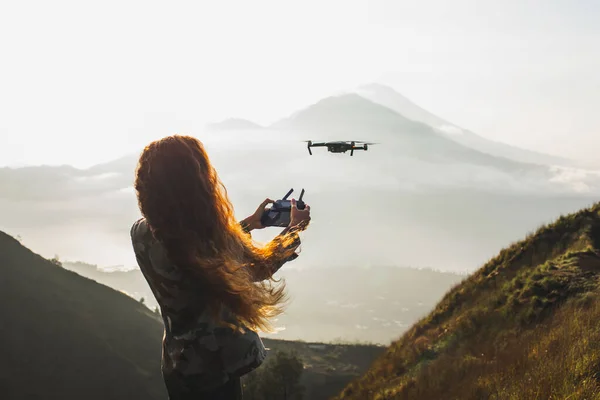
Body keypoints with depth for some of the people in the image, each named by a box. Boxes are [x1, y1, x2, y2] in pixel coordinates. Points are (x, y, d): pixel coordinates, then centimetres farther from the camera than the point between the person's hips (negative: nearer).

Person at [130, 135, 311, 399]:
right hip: (216, 368, -5)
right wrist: (295, 229, 9)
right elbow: (258, 267, -8)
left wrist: (248, 224, 17)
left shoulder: (141, 235, -12)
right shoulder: (220, 238, -29)